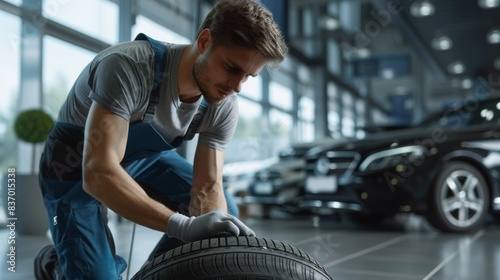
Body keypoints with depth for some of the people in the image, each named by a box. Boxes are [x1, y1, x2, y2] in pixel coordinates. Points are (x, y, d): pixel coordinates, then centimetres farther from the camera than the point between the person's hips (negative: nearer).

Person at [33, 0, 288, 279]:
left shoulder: (224, 106, -19)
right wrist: (182, 226, -53)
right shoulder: (129, 66, -37)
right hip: (78, 164, -5)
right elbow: (98, 174, -44)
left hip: (145, 155, 6)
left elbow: (208, 189, -17)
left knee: (224, 213, -8)